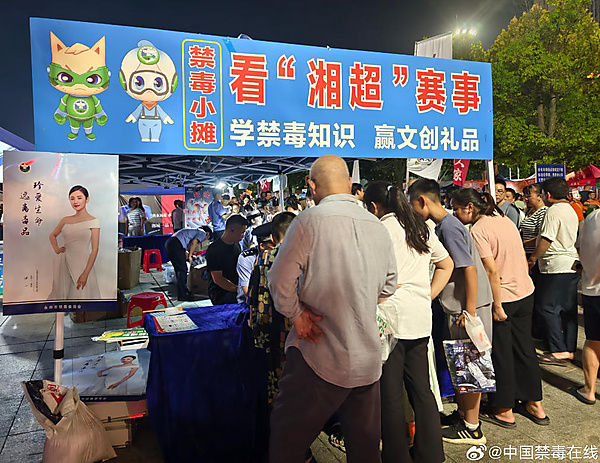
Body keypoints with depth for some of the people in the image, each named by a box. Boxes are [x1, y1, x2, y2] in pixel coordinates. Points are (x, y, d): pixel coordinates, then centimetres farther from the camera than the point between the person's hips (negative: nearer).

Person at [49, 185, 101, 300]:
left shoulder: (93, 221, -5)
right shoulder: (65, 220, 8)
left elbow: (95, 249, -10)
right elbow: (53, 235, 28)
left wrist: (85, 273, -16)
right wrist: (56, 249, 8)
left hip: (82, 264, -5)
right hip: (63, 263, 5)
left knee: (80, 295, -1)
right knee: (61, 294, 12)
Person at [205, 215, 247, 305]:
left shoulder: (236, 245, 15)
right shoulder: (214, 249, -12)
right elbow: (218, 279, -16)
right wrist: (238, 290, -23)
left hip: (236, 289, 8)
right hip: (220, 294, -8)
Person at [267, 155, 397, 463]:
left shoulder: (309, 221, -12)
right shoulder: (378, 227, 5)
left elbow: (281, 281, -13)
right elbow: (388, 285, 15)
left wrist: (297, 314, 0)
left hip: (319, 356, -6)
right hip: (368, 357, 6)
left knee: (288, 438, 10)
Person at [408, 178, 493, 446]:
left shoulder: (449, 227, -20)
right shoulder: (443, 225, 10)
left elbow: (470, 268, -24)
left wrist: (470, 311, -22)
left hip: (468, 307, -10)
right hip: (457, 307, 10)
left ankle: (472, 429, 18)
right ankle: (462, 415, 35)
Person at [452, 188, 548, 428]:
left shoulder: (478, 231, -18)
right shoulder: (504, 219, 7)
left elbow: (492, 271, -22)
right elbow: (523, 258, 12)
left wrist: (497, 306, -17)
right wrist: (522, 284, 19)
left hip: (503, 297, -8)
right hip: (526, 292, 8)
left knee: (501, 354, 7)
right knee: (524, 348, 18)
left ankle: (504, 411, 21)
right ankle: (535, 405, 30)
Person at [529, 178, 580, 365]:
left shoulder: (553, 211, -14)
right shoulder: (571, 210, 16)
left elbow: (546, 240, -18)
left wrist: (533, 257, -5)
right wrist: (531, 241, 23)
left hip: (556, 266, -9)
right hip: (572, 265, 10)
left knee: (548, 308, -4)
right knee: (568, 309, 11)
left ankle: (559, 351, -4)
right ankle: (570, 349, 16)